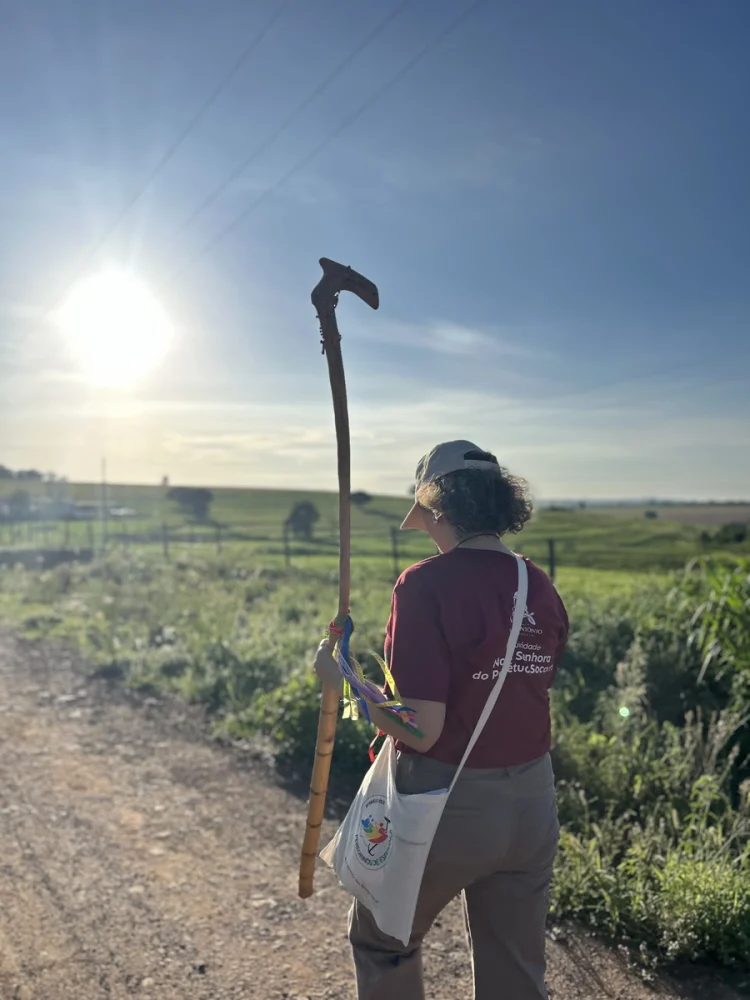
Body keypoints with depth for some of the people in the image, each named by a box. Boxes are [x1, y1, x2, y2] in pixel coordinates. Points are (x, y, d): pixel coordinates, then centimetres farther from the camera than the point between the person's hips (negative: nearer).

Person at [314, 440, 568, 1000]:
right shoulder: (543, 589, -2)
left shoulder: (427, 585, -20)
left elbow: (421, 730, -23)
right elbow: (529, 690, 8)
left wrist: (341, 678, -9)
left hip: (445, 805, -5)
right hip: (533, 806, 6)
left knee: (383, 944, 24)